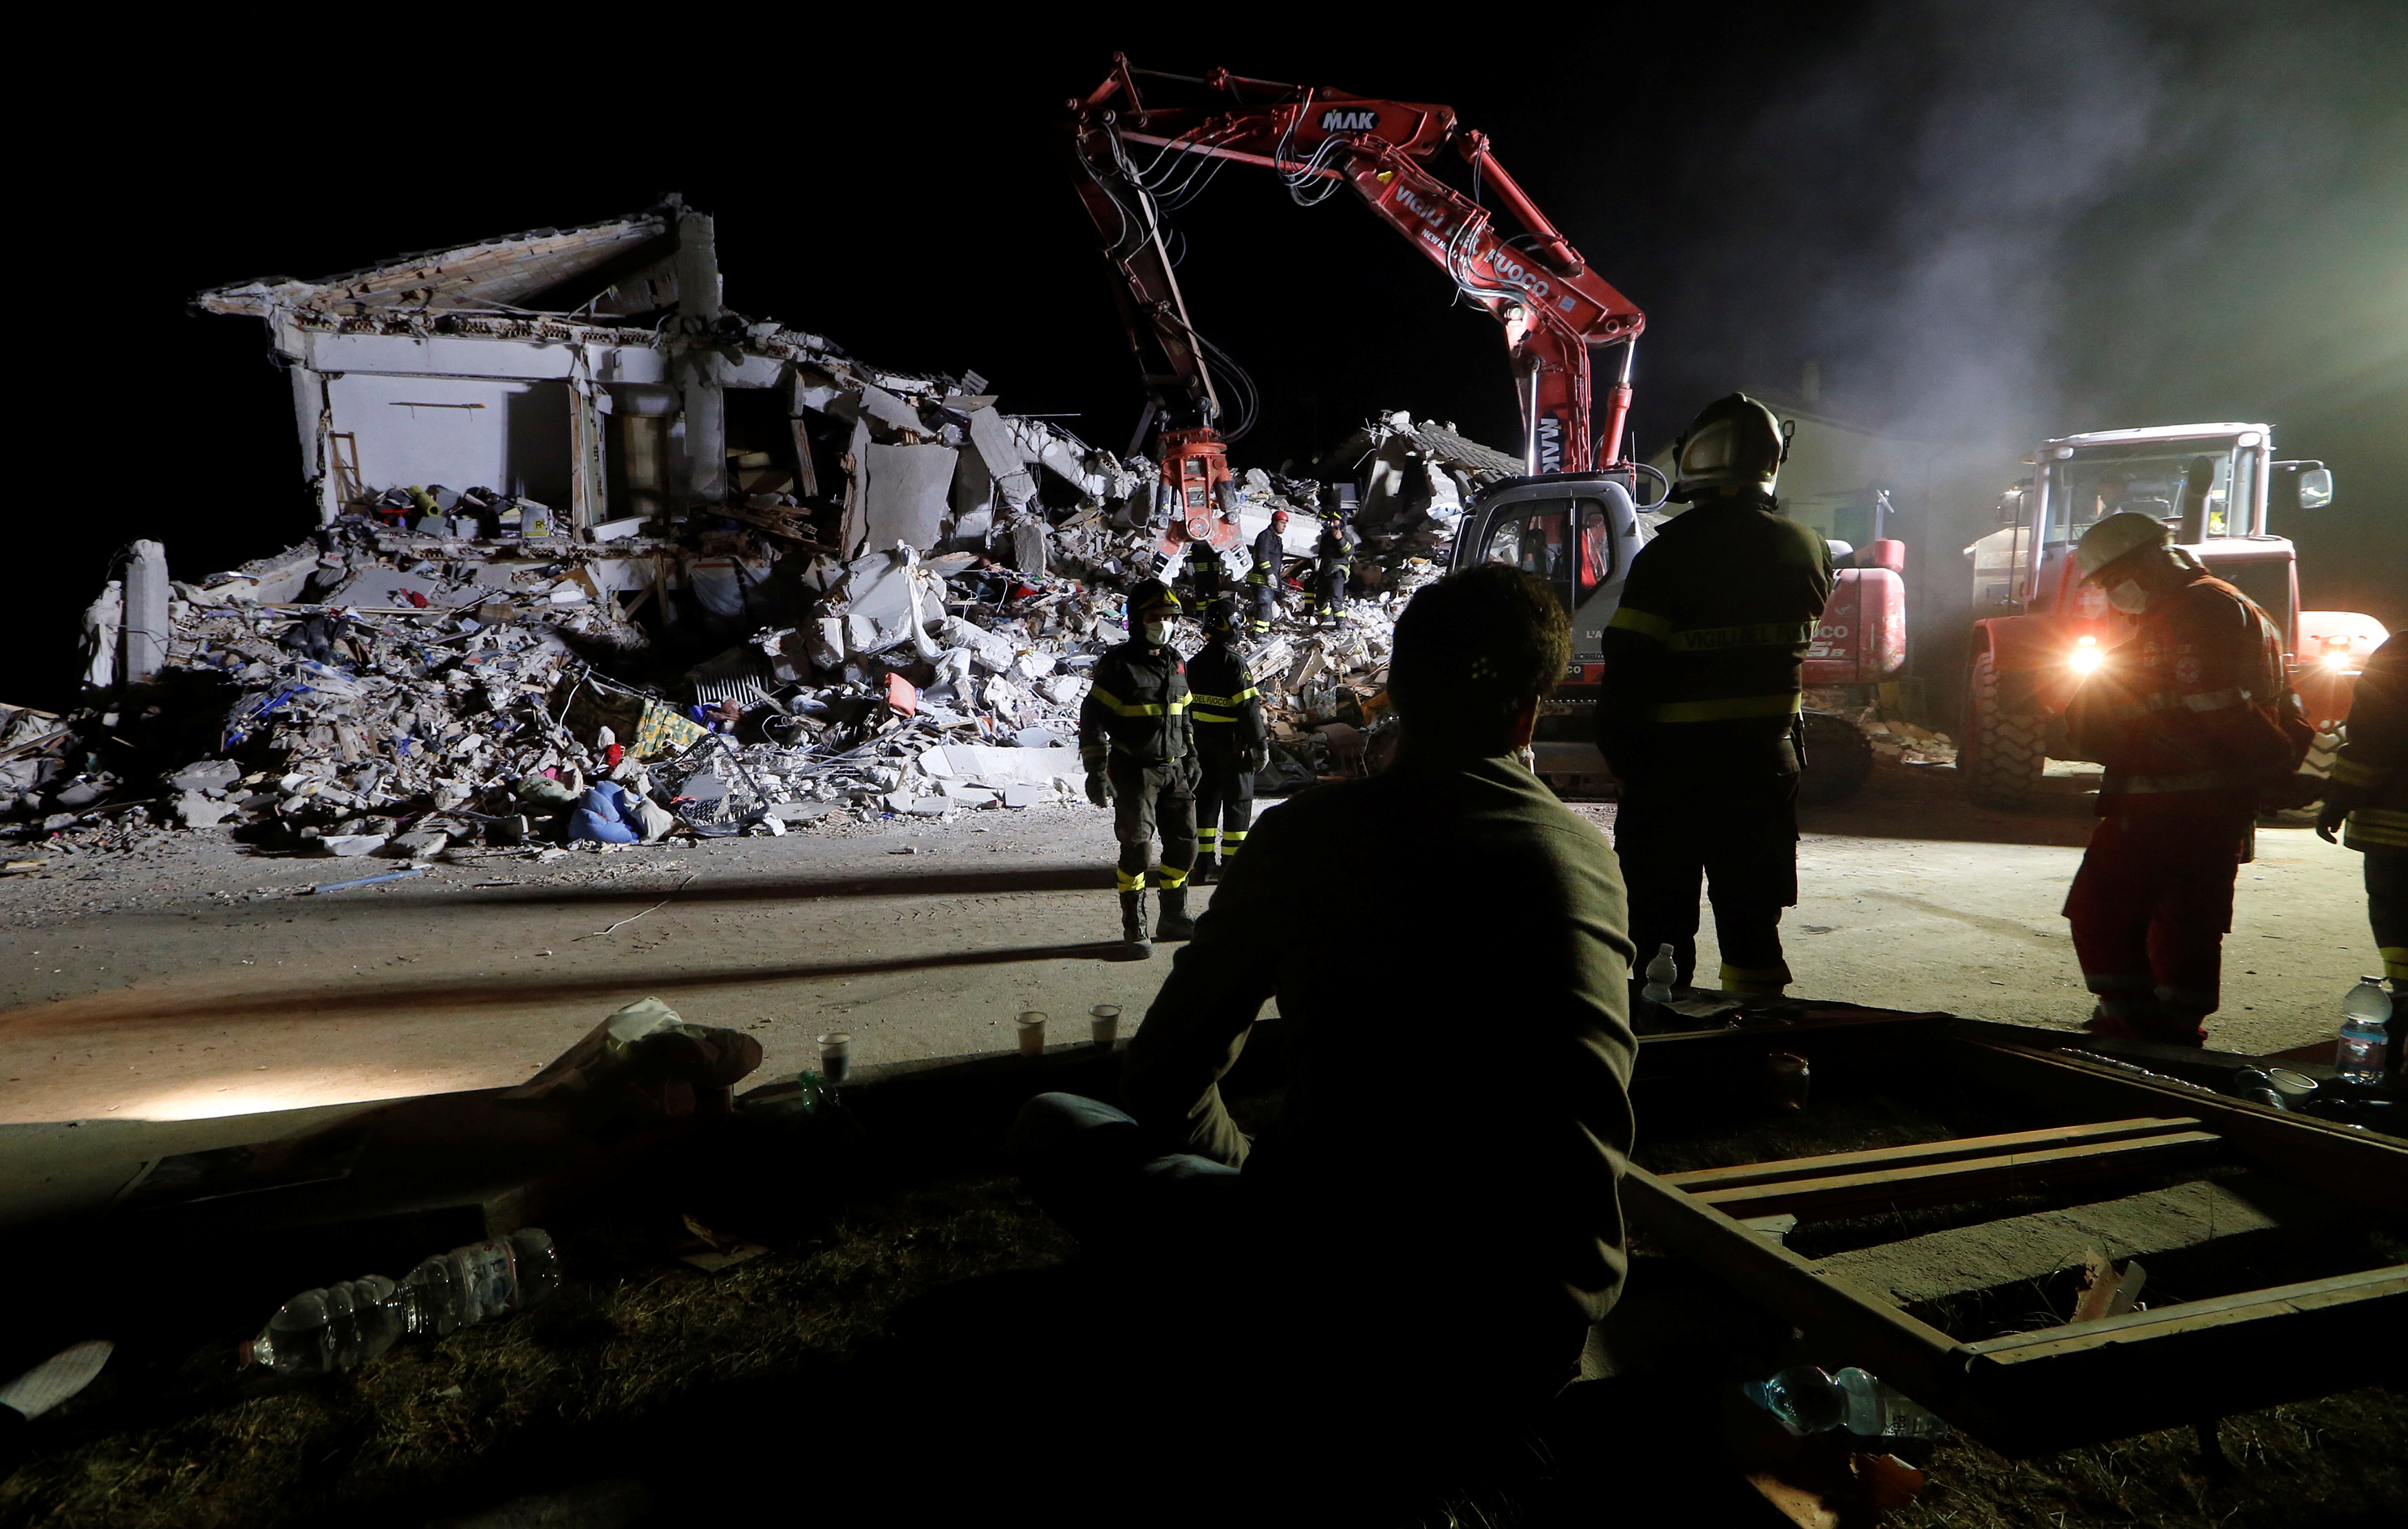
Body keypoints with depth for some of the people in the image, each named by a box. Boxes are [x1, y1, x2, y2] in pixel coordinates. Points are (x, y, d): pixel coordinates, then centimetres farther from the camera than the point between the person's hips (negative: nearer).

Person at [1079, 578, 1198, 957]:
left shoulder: (1176, 664, 13)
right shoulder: (1118, 665, -7)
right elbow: (1093, 718, -9)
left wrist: (1190, 759, 20)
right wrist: (1096, 770, -15)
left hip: (1174, 771, 7)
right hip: (1134, 772, -6)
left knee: (1184, 844, 9)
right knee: (1137, 847, -9)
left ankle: (1174, 919, 25)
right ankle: (1134, 929, 0)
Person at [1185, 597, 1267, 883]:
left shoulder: (1195, 662, 7)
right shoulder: (1233, 663, -16)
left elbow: (1187, 705, 12)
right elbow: (1247, 708, -18)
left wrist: (1191, 741, 20)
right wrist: (1260, 742, -11)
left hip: (1203, 741, 7)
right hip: (1233, 742, -7)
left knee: (1206, 798, 11)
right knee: (1238, 802, 2)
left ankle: (1205, 862, 14)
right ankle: (1232, 864, 4)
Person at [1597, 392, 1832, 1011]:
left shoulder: (1670, 553, -16)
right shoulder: (1806, 549, 1)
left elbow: (1627, 666, -15)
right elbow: (1795, 642, 13)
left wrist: (1620, 754, -6)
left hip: (1675, 762, -4)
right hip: (1767, 761, 5)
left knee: (1660, 916, 8)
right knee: (1752, 916, 15)